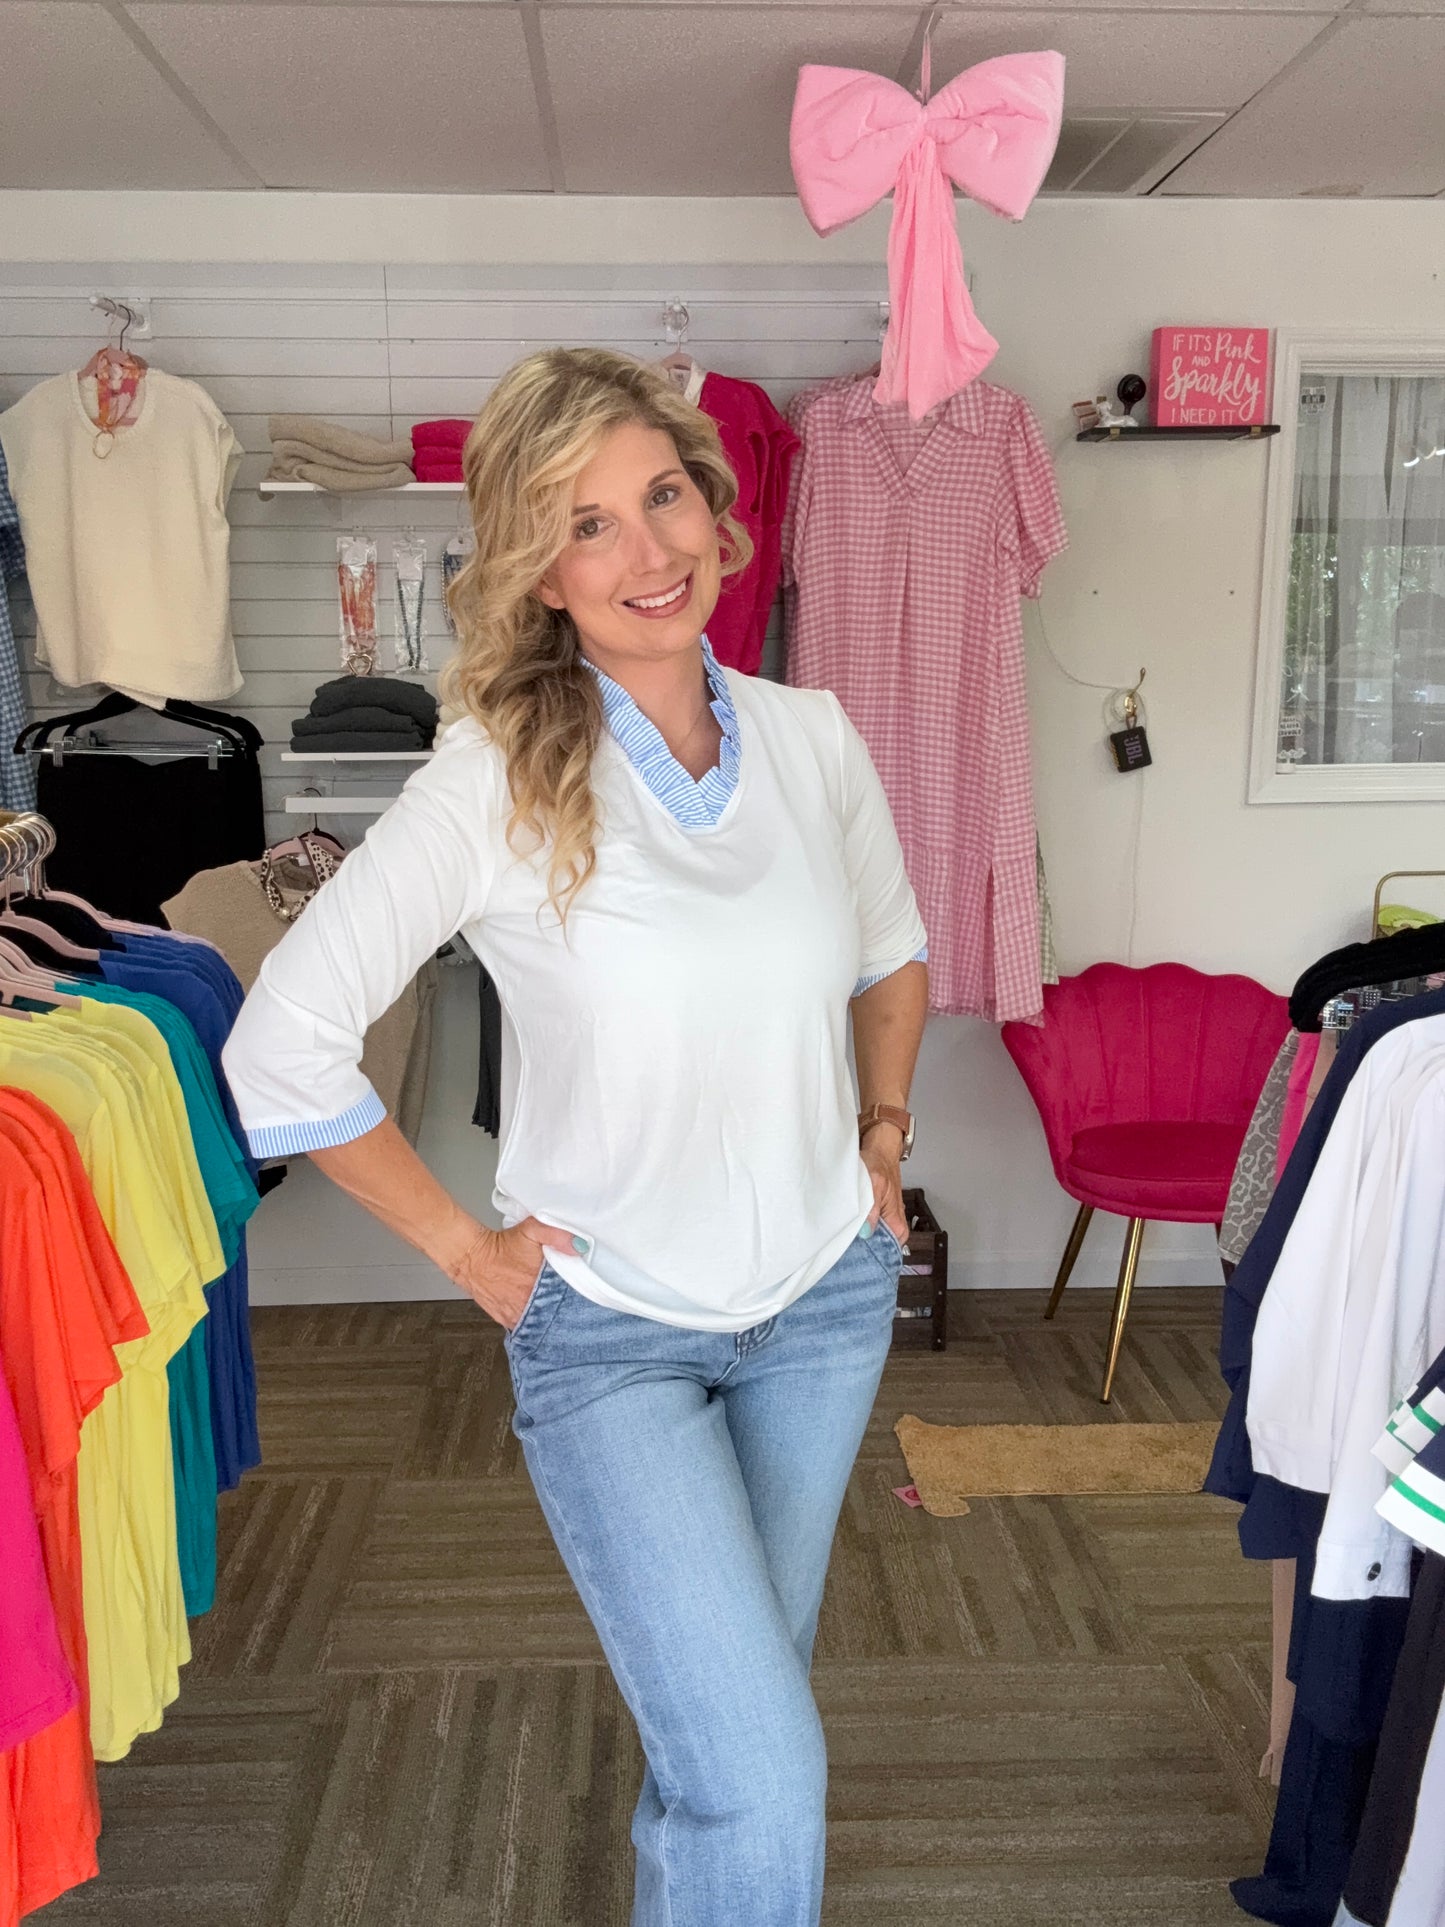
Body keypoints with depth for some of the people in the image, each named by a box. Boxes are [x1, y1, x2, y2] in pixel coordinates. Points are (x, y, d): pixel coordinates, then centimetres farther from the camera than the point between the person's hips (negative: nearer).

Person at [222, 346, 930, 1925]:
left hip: (828, 1293, 5)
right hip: (610, 1327, -4)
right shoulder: (496, 782, -19)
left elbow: (893, 961, 13)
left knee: (737, 1689, 24)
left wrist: (883, 1128, 4)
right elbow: (280, 1048, -17)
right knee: (765, 1795, -8)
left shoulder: (812, 740, -6)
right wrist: (462, 1246, -11)